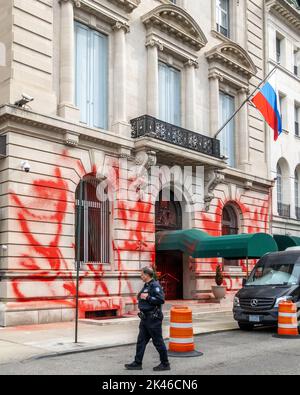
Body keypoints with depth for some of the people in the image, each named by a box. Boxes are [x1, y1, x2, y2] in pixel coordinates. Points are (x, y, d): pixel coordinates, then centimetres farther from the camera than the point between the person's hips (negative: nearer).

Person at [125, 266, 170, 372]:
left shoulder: (155, 285, -16)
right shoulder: (146, 285, 14)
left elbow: (161, 299, -24)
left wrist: (147, 297, -20)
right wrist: (141, 296, 8)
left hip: (153, 318, -10)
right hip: (145, 318, 10)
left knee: (158, 341, 1)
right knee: (141, 341, 11)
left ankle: (165, 364, 12)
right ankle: (137, 363, 18)